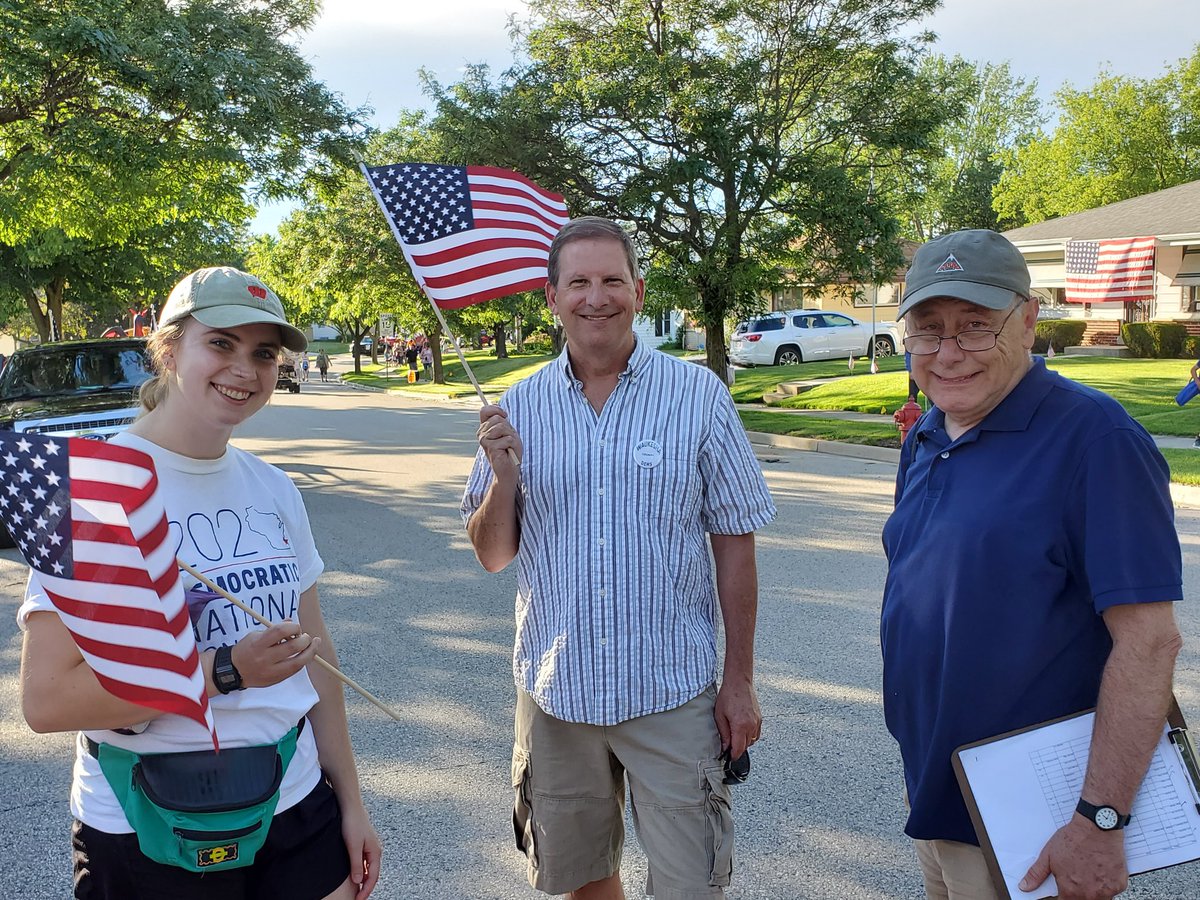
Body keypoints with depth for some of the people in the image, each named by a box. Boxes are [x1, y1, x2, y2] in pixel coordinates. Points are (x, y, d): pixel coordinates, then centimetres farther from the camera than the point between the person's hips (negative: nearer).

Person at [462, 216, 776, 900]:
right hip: (556, 691, 3)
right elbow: (493, 556, 3)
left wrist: (740, 680, -2)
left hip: (673, 692, -2)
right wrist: (503, 474, -15)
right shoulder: (521, 407, 0)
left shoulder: (700, 395, -7)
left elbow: (735, 545, -2)